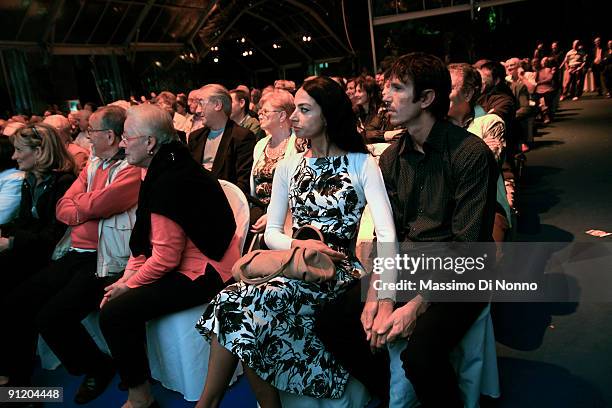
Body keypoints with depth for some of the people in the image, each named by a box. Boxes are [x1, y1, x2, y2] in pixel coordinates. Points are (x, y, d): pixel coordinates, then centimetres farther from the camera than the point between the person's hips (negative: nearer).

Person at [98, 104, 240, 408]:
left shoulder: (169, 183, -23)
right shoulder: (169, 168, 8)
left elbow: (165, 258, -22)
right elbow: (145, 237, 12)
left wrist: (128, 285, -7)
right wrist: (128, 277, 3)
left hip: (203, 274, -10)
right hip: (185, 263, 10)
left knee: (114, 312, -15)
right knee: (117, 297, 11)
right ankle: (135, 375, 28)